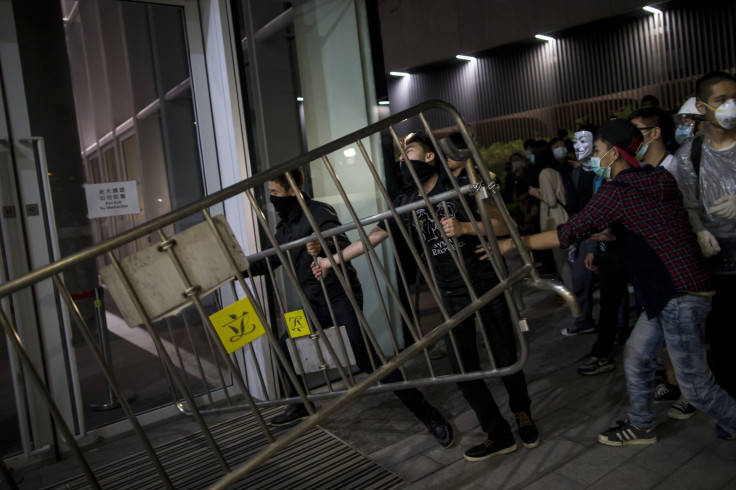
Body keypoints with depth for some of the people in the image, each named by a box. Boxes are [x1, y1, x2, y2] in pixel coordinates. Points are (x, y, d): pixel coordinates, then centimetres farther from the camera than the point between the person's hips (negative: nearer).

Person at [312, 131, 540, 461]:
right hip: (453, 294, 3)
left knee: (505, 357, 4)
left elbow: (503, 226, -9)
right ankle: (498, 435, 21)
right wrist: (333, 260, 13)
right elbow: (374, 236, 11)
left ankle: (522, 412, 35)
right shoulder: (406, 202, 4)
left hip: (487, 283, -3)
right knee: (463, 369, 1)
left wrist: (464, 227, -26)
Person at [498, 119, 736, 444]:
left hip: (681, 295, -10)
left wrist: (514, 243, -8)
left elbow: (568, 234, -16)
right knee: (636, 356, 18)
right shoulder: (652, 180, 10)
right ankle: (640, 426, 33)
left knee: (695, 386, 1)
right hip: (668, 292, 10)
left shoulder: (616, 191, -16)